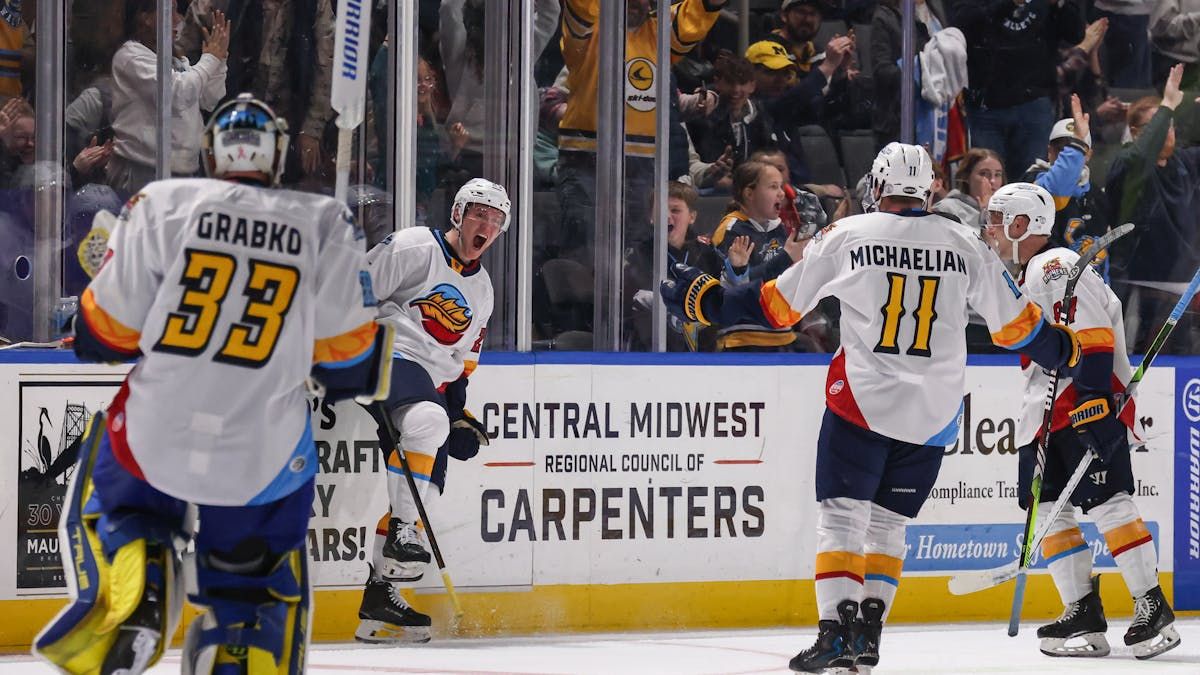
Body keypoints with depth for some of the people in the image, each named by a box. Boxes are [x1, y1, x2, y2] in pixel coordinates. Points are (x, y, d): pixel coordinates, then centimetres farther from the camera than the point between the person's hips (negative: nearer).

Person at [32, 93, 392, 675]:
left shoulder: (161, 205, -3)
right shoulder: (325, 226, 0)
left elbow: (106, 332, -1)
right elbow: (348, 357, 2)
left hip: (155, 436, 0)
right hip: (265, 452, 0)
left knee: (111, 500, 28)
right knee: (257, 582, 20)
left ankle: (126, 596, 2)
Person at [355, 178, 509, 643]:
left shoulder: (481, 290, 21)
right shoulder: (414, 249, -4)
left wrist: (460, 414, 18)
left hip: (429, 385, 8)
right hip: (387, 356, -8)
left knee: (423, 496, 1)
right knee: (428, 421, -38)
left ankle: (379, 599, 8)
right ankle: (401, 532, -32)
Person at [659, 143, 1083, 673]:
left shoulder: (845, 236, -2)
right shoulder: (967, 247, 4)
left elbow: (779, 306, 3)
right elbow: (1015, 325, 12)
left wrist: (708, 302, 16)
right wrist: (1062, 350, 32)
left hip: (862, 402, -3)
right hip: (933, 415, 3)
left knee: (841, 515, 0)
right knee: (888, 522, 15)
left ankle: (836, 631, -13)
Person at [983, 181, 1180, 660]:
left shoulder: (1058, 266, -10)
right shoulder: (1026, 278, 23)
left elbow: (1091, 335, -20)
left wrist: (1092, 401, -26)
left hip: (1092, 404, -11)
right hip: (1048, 415, 11)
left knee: (1107, 503, -15)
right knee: (1050, 509, 6)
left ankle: (1154, 610, -16)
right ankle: (1084, 616, 7)